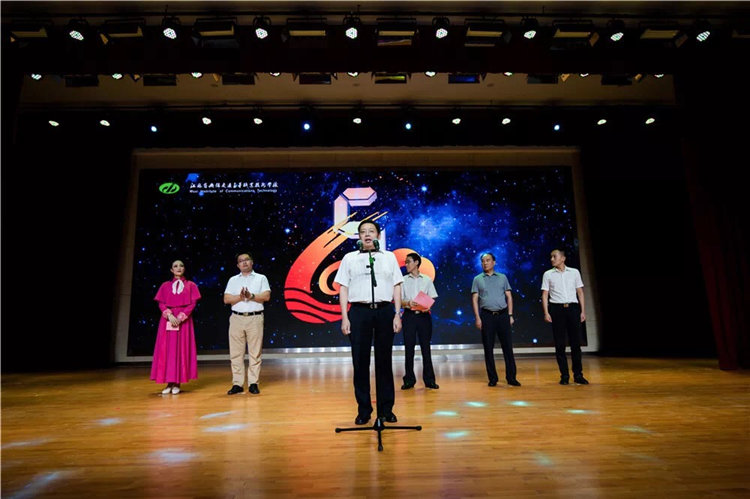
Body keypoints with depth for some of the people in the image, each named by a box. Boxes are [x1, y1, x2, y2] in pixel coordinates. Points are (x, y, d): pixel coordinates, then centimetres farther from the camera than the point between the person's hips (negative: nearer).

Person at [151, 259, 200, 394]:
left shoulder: (191, 285, 10)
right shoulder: (165, 285, 14)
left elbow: (193, 303, 0)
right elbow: (161, 303, 4)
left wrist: (181, 317, -13)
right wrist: (169, 315, -14)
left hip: (184, 320, -1)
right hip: (167, 319, 2)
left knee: (182, 349, -4)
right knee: (167, 349, -2)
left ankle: (177, 383, 0)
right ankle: (169, 383, 2)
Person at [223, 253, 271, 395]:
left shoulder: (261, 278, 10)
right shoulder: (233, 280, 15)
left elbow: (266, 296, -3)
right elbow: (226, 299, 4)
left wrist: (251, 296, -14)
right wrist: (240, 297, -11)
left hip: (255, 318, -2)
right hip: (237, 318, 2)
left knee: (255, 353, -2)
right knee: (236, 353, 2)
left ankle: (253, 383, 5)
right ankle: (237, 384, 9)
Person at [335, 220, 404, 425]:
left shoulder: (389, 257, 12)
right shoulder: (349, 258, 10)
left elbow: (396, 287, 9)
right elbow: (343, 288, 6)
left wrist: (397, 315, 1)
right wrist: (344, 317, -2)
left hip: (385, 310, 1)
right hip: (359, 311, 0)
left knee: (384, 360, 5)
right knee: (360, 361, 2)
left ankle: (386, 409, 16)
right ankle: (363, 410, 13)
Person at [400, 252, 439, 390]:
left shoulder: (427, 280, 10)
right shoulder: (403, 280, 9)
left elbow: (432, 299, 8)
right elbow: (399, 300, 5)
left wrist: (427, 306, -12)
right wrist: (408, 303, -16)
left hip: (424, 315, 0)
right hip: (409, 315, 0)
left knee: (426, 347, 3)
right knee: (409, 348, 1)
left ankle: (429, 380, 9)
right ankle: (409, 380, 8)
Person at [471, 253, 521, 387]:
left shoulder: (502, 277, 10)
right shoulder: (478, 279, 7)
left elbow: (509, 296, 9)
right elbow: (475, 299, 3)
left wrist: (510, 315, 0)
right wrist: (477, 317, -5)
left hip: (503, 314, 1)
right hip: (487, 315, 0)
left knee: (507, 346, 1)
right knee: (488, 347, 3)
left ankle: (511, 377, 10)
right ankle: (492, 378, 13)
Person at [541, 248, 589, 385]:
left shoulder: (574, 272, 10)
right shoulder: (548, 274, 7)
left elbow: (580, 292, 10)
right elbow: (545, 294, 4)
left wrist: (583, 311, 4)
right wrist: (546, 312, -5)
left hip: (573, 308, 1)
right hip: (556, 309, -1)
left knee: (576, 342, 2)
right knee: (559, 344, 1)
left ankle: (578, 375, 11)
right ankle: (564, 375, 8)